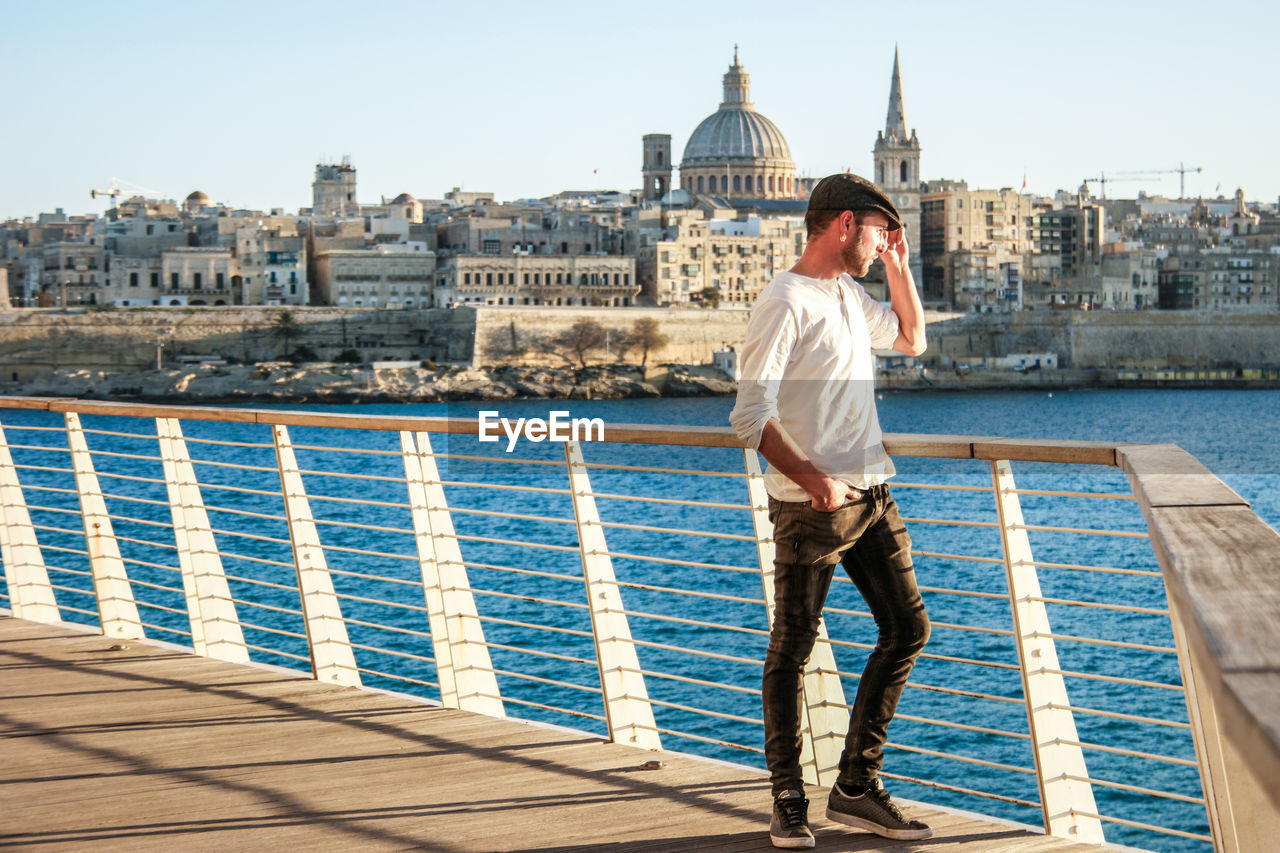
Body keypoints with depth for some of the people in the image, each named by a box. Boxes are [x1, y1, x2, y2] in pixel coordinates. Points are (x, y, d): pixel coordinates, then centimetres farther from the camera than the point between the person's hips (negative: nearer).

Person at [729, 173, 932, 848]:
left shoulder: (849, 293, 14)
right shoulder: (785, 302, -14)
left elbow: (911, 339, 31)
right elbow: (750, 415, -20)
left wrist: (897, 266, 18)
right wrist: (813, 480, -30)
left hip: (870, 497, 9)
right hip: (810, 507, -9)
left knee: (907, 629, 8)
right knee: (792, 649, 0)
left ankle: (856, 787, 17)